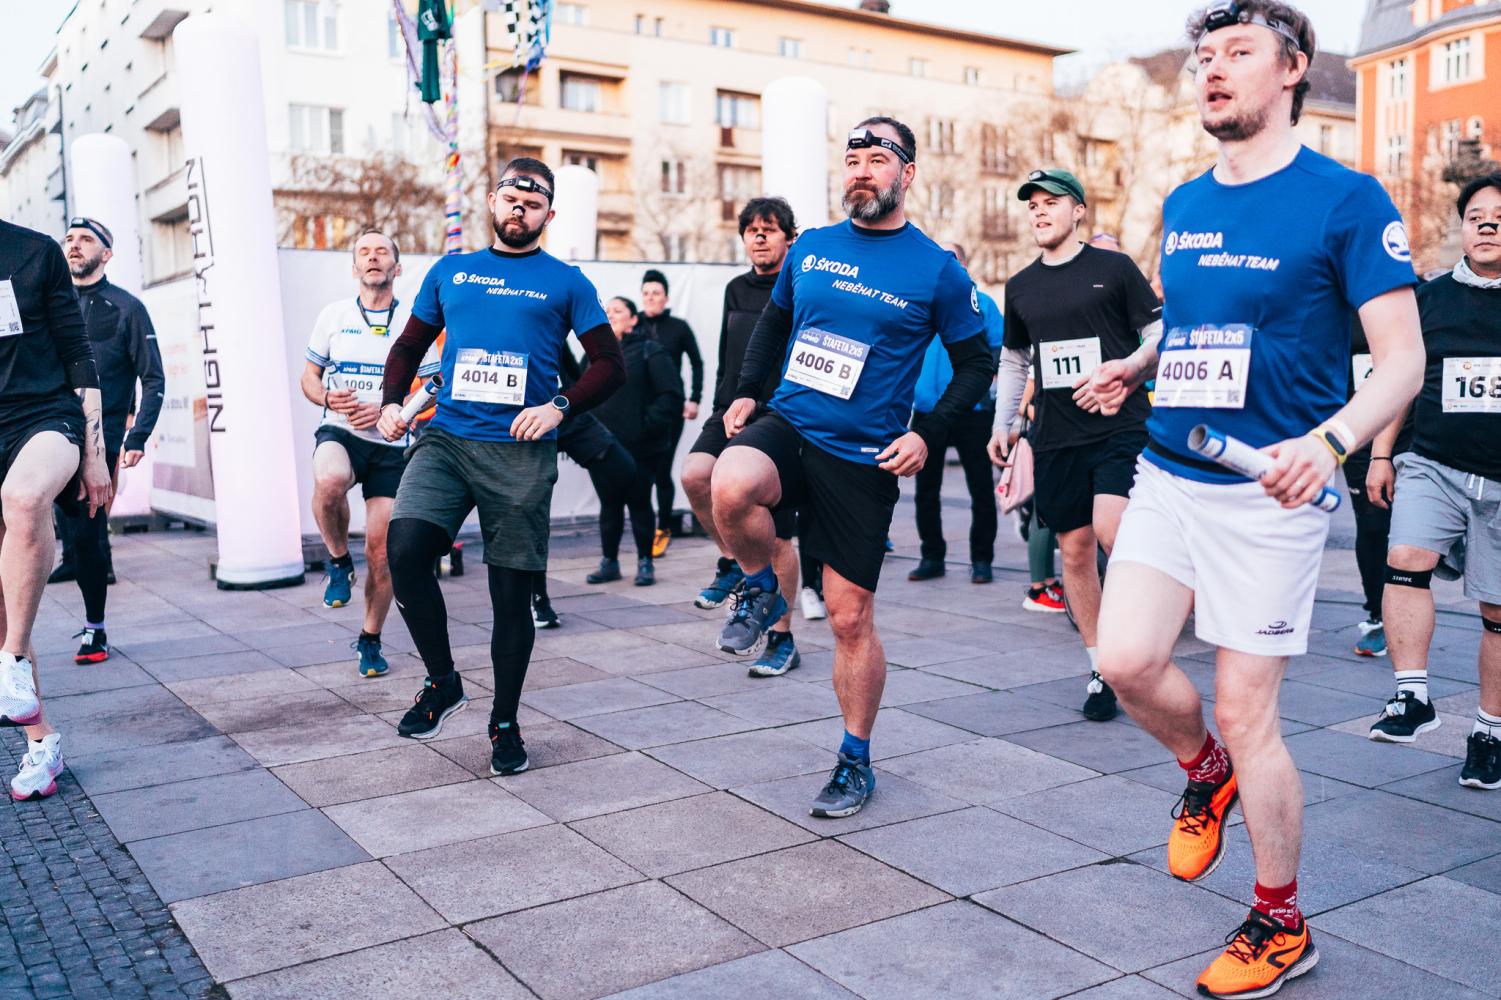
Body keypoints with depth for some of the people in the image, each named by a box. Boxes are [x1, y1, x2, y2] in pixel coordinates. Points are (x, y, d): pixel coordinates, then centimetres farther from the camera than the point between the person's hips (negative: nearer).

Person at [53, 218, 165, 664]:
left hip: (100, 440, -3)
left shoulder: (125, 308, 4)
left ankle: (94, 627, 10)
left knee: (87, 535, -3)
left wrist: (137, 439, -11)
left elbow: (153, 379, 0)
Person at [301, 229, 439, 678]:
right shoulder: (334, 315, 6)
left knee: (381, 551, 0)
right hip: (339, 431, 0)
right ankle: (339, 562, -7)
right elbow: (309, 377, 13)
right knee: (329, 481, -37)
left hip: (390, 444, 0)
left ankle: (370, 640, 22)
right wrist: (327, 398, -11)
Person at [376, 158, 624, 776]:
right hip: (446, 439, 2)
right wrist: (391, 403, 4)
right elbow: (409, 347, 23)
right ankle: (443, 681, 2)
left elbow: (610, 365, 4)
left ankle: (505, 723, 21)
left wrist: (558, 407, -13)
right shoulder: (450, 272, 16)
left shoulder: (565, 282, 9)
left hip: (521, 453, -2)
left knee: (512, 593, 2)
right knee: (404, 548, -21)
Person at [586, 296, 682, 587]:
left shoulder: (650, 352, -3)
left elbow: (671, 395, -9)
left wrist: (648, 425, -15)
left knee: (639, 502, 2)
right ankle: (609, 561, 19)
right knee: (609, 503, 9)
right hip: (604, 446, 5)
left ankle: (645, 563, 13)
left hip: (640, 447, -5)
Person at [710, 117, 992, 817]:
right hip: (787, 425, 3)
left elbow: (976, 364, 4)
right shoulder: (809, 248, 7)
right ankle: (761, 592, -1)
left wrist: (928, 434, -9)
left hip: (863, 457, -2)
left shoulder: (936, 270, -2)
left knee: (850, 617, 2)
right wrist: (746, 392, 8)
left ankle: (856, 761, 22)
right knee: (730, 488, -33)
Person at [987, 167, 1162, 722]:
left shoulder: (1114, 268, 1)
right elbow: (1013, 360, 24)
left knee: (1110, 530, -24)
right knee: (1075, 548, 5)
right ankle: (1099, 670, 16)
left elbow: (1160, 339, 2)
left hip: (1121, 427, -4)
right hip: (1056, 437, 4)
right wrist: (1001, 426, 21)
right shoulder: (1021, 286, 13)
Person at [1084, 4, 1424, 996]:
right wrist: (1136, 365, 6)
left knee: (1244, 711, -1)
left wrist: (1329, 440, -28)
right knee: (1127, 661, -9)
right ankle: (1208, 775, 26)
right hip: (1167, 476, 5)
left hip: (1266, 494, -5)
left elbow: (1403, 359, -10)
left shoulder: (1346, 200, -7)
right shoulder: (1183, 207, 11)